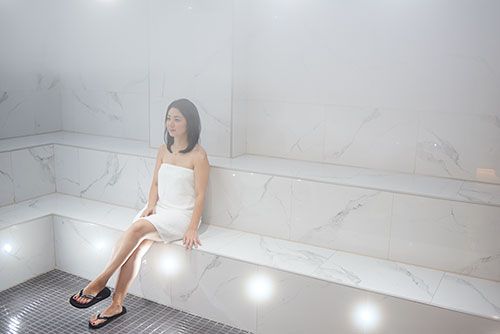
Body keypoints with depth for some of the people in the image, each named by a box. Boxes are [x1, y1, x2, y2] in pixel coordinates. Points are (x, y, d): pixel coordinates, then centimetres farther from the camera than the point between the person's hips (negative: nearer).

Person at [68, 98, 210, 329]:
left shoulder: (198, 155, -7)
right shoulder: (163, 150, 11)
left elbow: (200, 195, -9)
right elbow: (155, 184, 14)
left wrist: (192, 228, -17)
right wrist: (150, 205, -5)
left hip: (181, 215, -5)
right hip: (158, 209, 5)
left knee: (138, 228, -30)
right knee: (135, 249, -21)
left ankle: (100, 283, -19)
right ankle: (116, 305, -13)